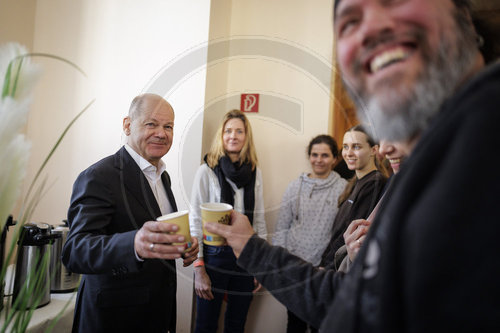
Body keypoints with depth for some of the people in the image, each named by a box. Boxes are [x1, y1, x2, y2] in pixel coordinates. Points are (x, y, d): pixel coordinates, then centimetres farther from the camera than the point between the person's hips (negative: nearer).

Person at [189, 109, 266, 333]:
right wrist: (199, 268, -11)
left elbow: (259, 219, 9)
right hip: (214, 255, -3)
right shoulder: (207, 171, -6)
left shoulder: (254, 172, 5)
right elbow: (195, 220, -7)